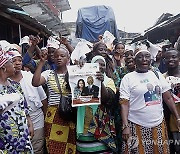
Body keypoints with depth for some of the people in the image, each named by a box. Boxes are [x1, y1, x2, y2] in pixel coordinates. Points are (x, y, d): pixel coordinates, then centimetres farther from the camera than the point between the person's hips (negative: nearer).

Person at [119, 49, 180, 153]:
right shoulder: (128, 78, -4)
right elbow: (124, 103, -9)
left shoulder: (157, 75, 7)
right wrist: (125, 126, -17)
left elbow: (168, 98, 8)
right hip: (137, 126, -3)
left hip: (159, 125, 4)